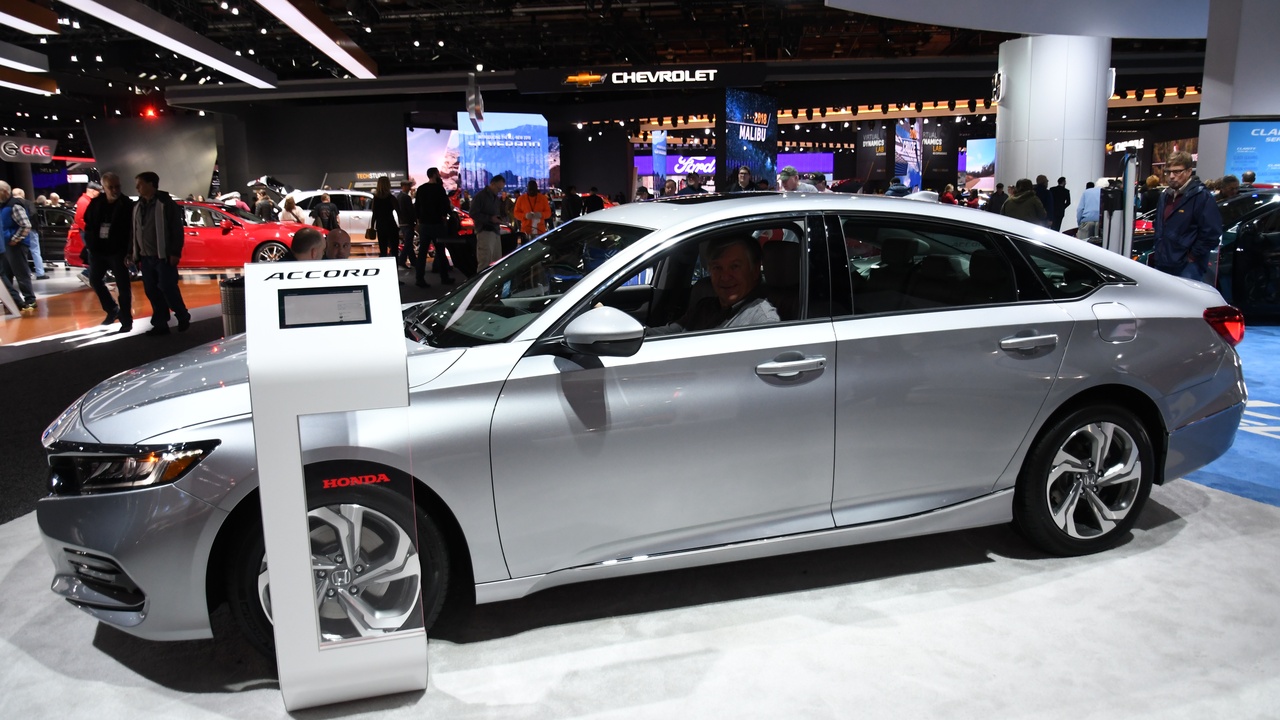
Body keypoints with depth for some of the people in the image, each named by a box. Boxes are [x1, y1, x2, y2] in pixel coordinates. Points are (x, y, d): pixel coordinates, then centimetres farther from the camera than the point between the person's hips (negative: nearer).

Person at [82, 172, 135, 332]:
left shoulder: (127, 204, -9)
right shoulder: (96, 203, 4)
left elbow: (132, 229, -12)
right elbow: (88, 223, 13)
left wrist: (129, 251, -18)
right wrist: (90, 244, 4)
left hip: (117, 251, -5)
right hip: (98, 250, 6)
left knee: (122, 286, -3)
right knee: (95, 280, 15)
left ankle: (126, 321, 4)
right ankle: (112, 309, 32)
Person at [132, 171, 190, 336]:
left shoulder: (166, 203, -6)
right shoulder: (138, 206, 16)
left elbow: (176, 230, -11)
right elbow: (135, 232, 19)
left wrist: (175, 253, -16)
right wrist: (136, 255, 14)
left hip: (163, 256, -7)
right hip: (146, 257, 7)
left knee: (168, 289, -8)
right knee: (152, 292, 6)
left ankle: (183, 317, 12)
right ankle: (160, 324, 11)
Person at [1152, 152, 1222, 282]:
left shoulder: (1201, 197, -11)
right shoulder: (1165, 197, 16)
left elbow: (1211, 234, -16)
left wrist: (1192, 257, -13)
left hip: (1187, 269, -8)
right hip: (1162, 266, 8)